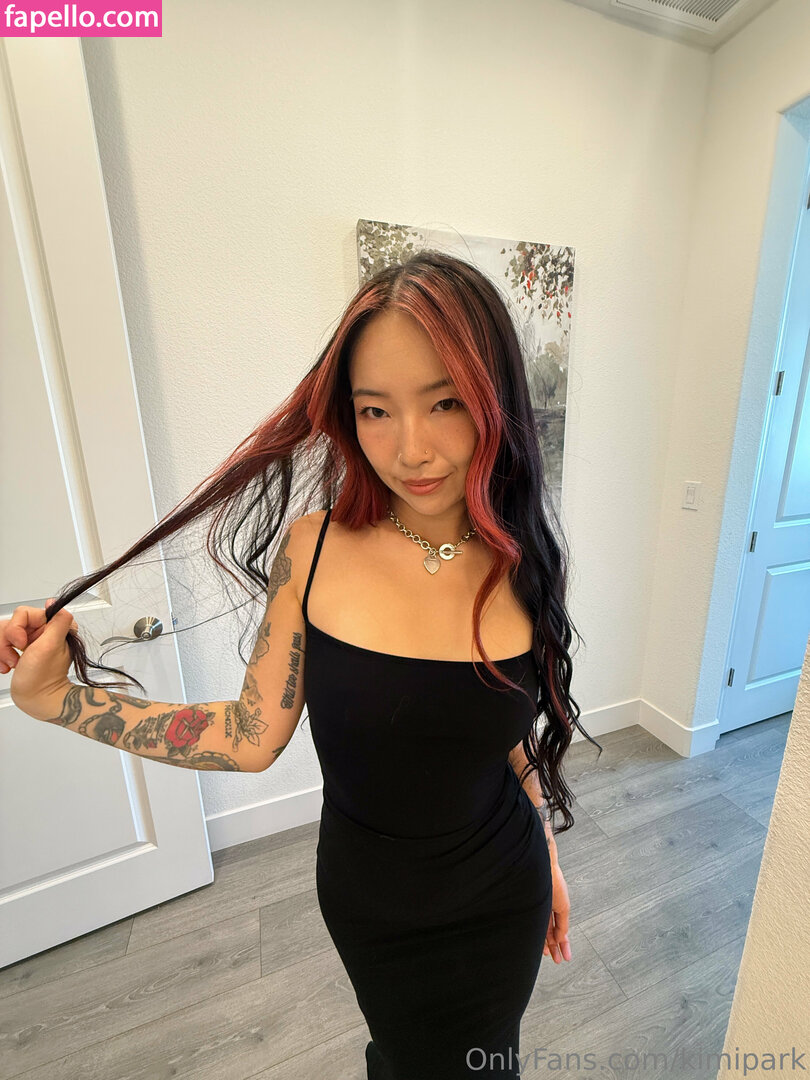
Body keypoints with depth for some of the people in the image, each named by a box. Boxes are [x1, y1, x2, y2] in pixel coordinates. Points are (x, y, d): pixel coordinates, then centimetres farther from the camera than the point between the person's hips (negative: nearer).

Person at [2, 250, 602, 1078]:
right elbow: (252, 738, -14)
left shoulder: (521, 564, -15)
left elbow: (516, 729, -2)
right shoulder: (314, 550, -21)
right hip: (368, 901, -1)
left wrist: (548, 856, 9)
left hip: (499, 901, 2)